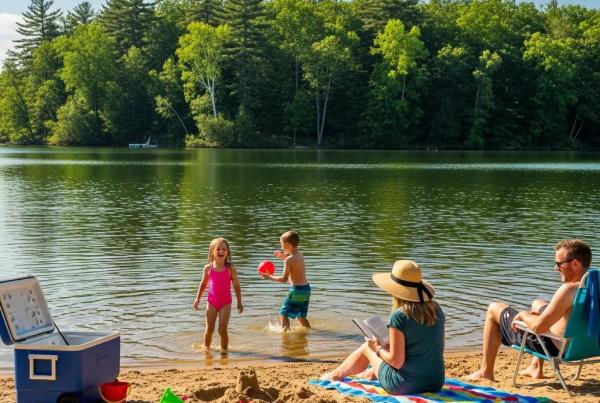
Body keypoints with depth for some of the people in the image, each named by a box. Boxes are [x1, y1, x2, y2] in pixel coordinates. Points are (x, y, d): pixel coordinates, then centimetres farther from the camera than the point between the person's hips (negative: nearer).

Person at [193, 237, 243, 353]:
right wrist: (197, 298, 8)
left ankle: (224, 349, 15)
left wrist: (239, 302, -1)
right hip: (212, 302, 2)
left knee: (222, 330, -5)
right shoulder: (208, 268, -2)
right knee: (209, 329, 4)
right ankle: (206, 348, 26)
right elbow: (203, 284, 11)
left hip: (226, 302, -2)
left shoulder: (230, 269, -7)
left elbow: (236, 286, -1)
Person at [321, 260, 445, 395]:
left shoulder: (399, 316, -19)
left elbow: (396, 361, -18)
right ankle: (370, 373, 59)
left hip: (405, 385, -6)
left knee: (367, 347, 20)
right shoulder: (436, 309, -1)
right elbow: (439, 349, 9)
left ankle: (337, 374, 46)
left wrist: (378, 349, 2)